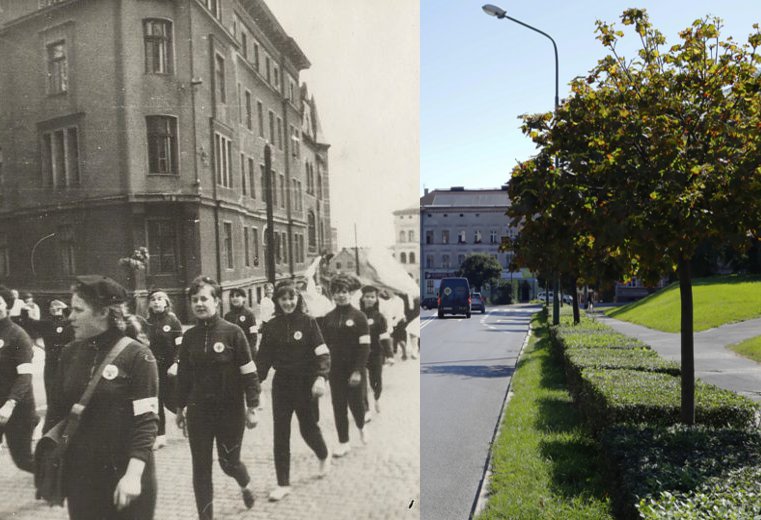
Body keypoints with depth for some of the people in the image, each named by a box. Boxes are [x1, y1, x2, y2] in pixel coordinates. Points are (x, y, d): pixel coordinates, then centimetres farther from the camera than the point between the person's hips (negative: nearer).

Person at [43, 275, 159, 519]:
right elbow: (56, 409, 10)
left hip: (124, 475, -4)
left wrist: (133, 475, -20)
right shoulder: (70, 353, 3)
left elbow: (146, 421, -14)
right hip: (78, 474, 5)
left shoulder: (137, 356, -12)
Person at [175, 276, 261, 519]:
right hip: (198, 411, 3)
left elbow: (249, 373, -10)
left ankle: (246, 484, 45)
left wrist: (252, 407, -11)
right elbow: (183, 375, 10)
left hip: (230, 410, -3)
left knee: (229, 462, 10)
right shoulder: (189, 336, 0)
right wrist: (180, 408, 13)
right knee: (201, 468, 5)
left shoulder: (233, 332, -12)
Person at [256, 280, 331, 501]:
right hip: (281, 384, 3)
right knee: (280, 434, 4)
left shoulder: (308, 322, -9)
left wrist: (321, 377, -27)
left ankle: (324, 456, 44)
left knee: (308, 427, 11)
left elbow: (322, 354, -13)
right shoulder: (270, 327, 0)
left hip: (305, 383, -2)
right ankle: (283, 483, 15)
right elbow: (263, 358, 5)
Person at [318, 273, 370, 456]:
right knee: (338, 405, 6)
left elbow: (364, 346, -11)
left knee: (356, 402, 4)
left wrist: (358, 371, -17)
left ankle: (361, 426, 37)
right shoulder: (328, 318, 2)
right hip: (335, 369, 3)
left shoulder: (358, 317, -8)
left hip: (354, 369, -3)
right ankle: (343, 443, 19)